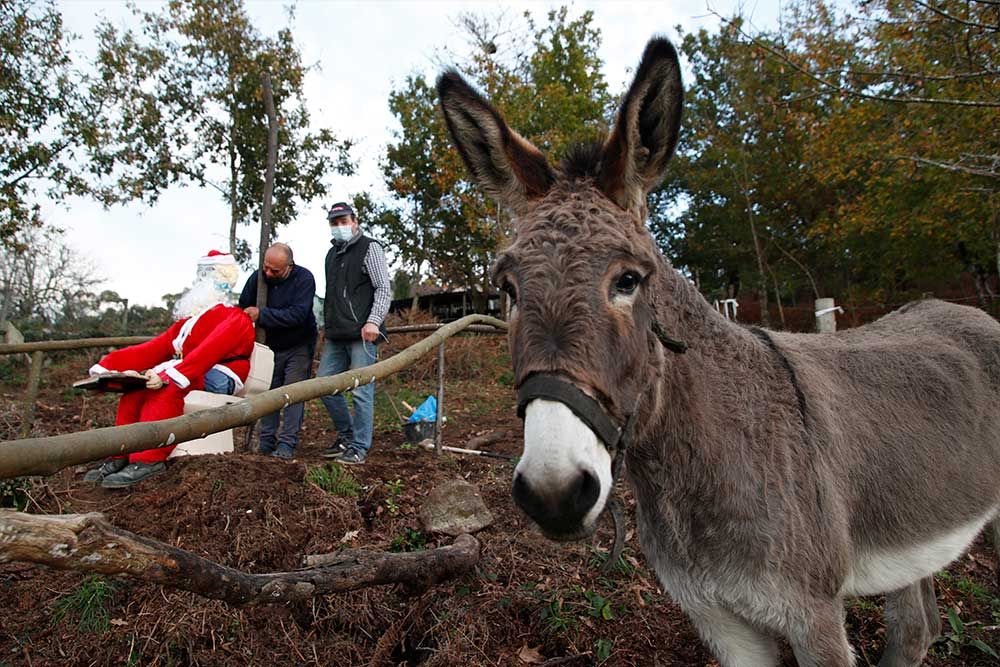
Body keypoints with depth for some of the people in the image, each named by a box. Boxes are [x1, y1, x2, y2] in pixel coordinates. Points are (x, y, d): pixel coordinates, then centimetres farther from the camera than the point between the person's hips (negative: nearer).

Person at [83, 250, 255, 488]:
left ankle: (148, 460, -33)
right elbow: (157, 348, 14)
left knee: (165, 387, -31)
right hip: (191, 372, 8)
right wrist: (106, 367, 2)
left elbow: (208, 352, -21)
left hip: (217, 379, -8)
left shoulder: (235, 318, -4)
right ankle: (120, 456, -15)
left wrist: (167, 376, -34)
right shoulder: (190, 317, 24)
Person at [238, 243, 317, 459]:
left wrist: (262, 315, -36)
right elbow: (243, 308, 1)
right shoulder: (258, 277, -10)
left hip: (298, 346, -4)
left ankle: (287, 445, -3)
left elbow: (297, 314, -32)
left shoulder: (304, 278, -21)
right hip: (270, 346, 4)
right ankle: (266, 443, 14)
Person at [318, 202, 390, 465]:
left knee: (362, 391, -6)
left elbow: (384, 289, -8)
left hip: (362, 335, -8)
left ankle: (359, 447, 3)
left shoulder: (369, 248, 0)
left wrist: (373, 321, -19)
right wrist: (326, 326, 22)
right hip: (336, 337, 8)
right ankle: (346, 435, 24)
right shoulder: (332, 254, 22)